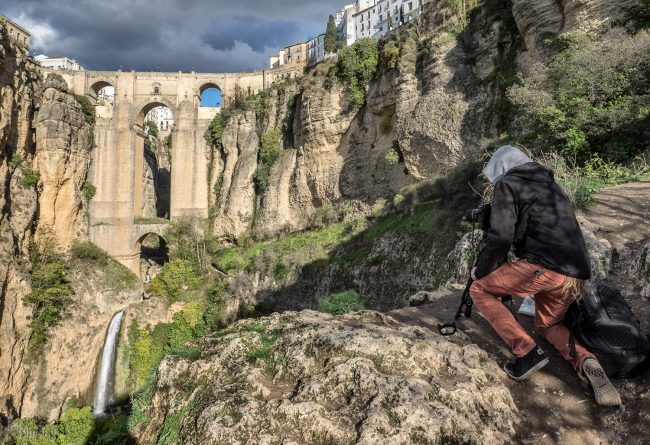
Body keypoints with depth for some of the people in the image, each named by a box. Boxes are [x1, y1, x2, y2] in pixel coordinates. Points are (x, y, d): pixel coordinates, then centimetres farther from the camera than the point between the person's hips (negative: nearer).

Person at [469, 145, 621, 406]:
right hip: (576, 276, 8)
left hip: (543, 267, -8)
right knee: (547, 325, 28)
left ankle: (527, 352, -5)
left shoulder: (507, 184, 2)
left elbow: (500, 238, -8)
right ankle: (585, 361, -2)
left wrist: (481, 270, 7)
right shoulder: (550, 184, 26)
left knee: (480, 290, 8)